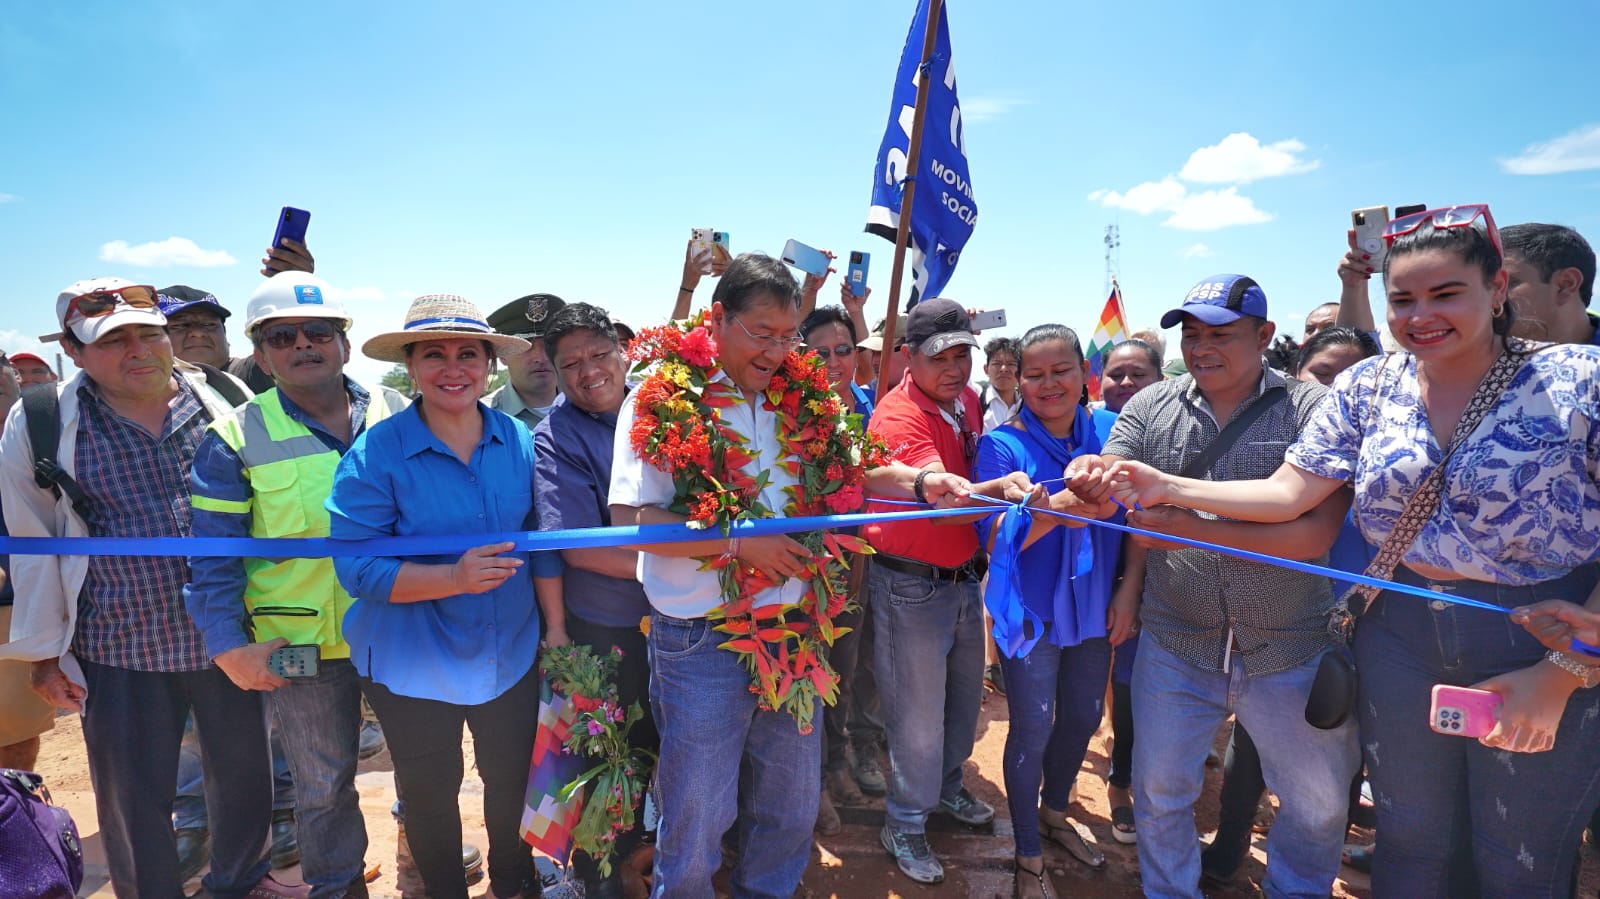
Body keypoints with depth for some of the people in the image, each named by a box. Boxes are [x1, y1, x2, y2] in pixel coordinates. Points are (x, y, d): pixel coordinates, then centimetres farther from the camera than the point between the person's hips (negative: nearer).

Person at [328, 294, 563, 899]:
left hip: (512, 655, 3)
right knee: (430, 795, 18)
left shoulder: (520, 442, -6)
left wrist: (558, 635, -2)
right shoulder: (374, 454, -16)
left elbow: (543, 544, 0)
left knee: (513, 780, 21)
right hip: (414, 667, -2)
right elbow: (358, 569, -19)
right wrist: (455, 578, -33)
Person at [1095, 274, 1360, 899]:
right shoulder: (1150, 408, 1)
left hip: (1293, 651, -1)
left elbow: (1315, 532, -18)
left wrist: (1188, 529, -24)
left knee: (1320, 802, 18)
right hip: (1176, 644, 1)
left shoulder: (1312, 409, -8)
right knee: (1159, 793, 14)